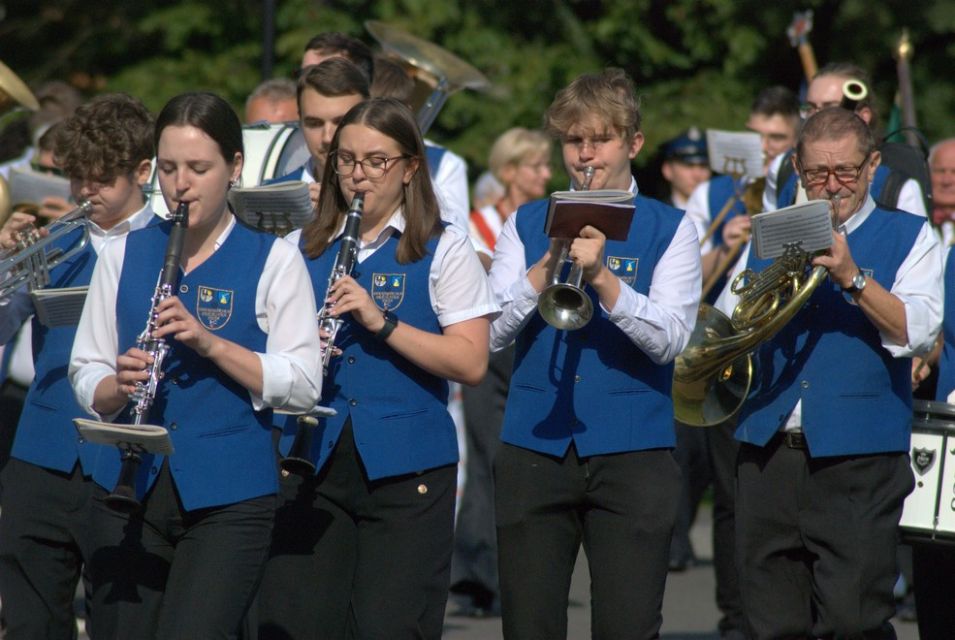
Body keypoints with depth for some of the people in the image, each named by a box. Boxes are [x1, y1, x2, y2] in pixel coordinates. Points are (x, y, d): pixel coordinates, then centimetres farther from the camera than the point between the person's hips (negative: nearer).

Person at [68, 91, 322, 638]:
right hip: (131, 490, 3)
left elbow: (303, 386, -6)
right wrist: (119, 386, -11)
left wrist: (209, 343, -17)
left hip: (229, 496, -3)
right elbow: (86, 373, 13)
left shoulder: (273, 260, 1)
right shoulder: (126, 255, 11)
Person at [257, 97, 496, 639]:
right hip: (316, 462, 3)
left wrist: (382, 323, -17)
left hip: (406, 469, -3)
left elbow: (471, 362, -7)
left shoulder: (444, 250, 1)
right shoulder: (304, 248, 13)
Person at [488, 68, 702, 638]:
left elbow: (670, 339, -10)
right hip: (533, 450, 2)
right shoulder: (528, 224, 11)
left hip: (633, 455, -2)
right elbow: (491, 332, 1)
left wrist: (601, 276, -22)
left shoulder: (669, 229, 4)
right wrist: (548, 266, -13)